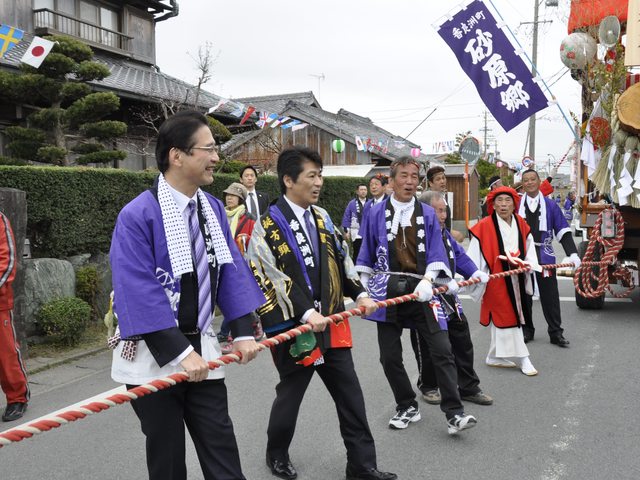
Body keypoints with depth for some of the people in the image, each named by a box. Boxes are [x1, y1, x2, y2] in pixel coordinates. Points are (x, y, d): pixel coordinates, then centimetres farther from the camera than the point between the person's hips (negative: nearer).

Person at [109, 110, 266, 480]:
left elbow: (232, 271, 3)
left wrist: (244, 332, -7)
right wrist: (180, 353, -23)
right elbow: (140, 294, -22)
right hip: (154, 356, -5)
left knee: (221, 450, 8)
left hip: (201, 351, 5)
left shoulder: (213, 208, 2)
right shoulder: (138, 215, -18)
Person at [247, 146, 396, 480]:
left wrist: (359, 293, 5)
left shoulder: (321, 217, 9)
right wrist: (305, 314, -27)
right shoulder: (268, 225, -12)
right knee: (290, 395, 13)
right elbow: (273, 278, -19)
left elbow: (340, 260, 16)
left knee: (351, 396, 9)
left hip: (332, 324, 6)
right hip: (294, 328, -6)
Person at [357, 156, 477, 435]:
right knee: (389, 357, 7)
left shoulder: (428, 214, 6)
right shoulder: (377, 214, 3)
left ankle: (454, 414, 4)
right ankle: (407, 408, 26)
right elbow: (366, 257, 10)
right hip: (387, 291, 1)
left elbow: (435, 253, 1)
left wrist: (427, 281, -14)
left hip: (421, 291, 0)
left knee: (442, 351, -6)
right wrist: (364, 289, 7)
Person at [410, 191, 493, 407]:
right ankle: (428, 387, 29)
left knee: (463, 344, 14)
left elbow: (459, 255, 14)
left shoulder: (444, 233, 10)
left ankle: (469, 387, 27)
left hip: (448, 299, 8)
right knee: (428, 349, 8)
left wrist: (475, 272, -3)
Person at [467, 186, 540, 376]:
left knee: (512, 316, 14)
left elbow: (529, 249, 9)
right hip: (496, 281, -7)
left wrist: (530, 265, -9)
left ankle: (497, 357, 27)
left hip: (516, 280, 7)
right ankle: (522, 359, 8)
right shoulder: (484, 227, -14)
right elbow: (474, 257, -12)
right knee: (507, 318, -1)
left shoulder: (521, 225, 4)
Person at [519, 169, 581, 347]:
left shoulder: (550, 205, 2)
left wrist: (573, 254, -11)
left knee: (549, 295, 3)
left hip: (544, 256, -1)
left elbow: (563, 232, 0)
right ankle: (527, 330, 23)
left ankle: (556, 332, 14)